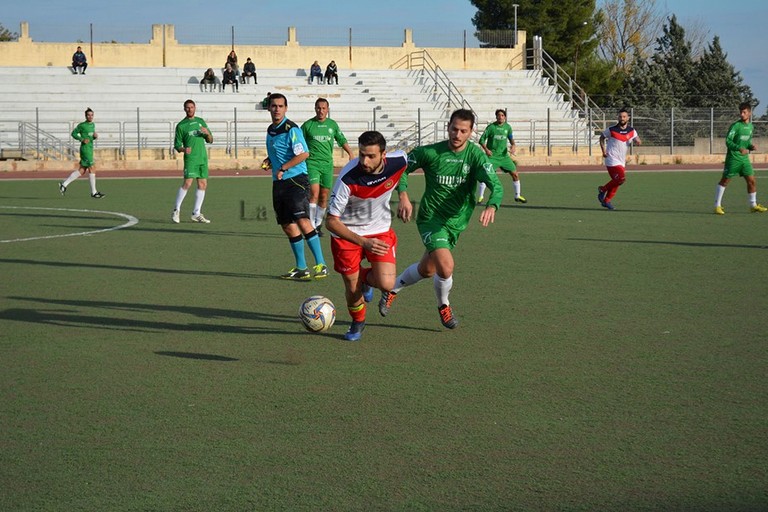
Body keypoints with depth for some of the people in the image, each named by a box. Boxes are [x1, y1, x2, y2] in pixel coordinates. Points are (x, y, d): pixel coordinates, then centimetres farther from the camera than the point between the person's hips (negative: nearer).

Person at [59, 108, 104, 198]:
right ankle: (94, 192, -1)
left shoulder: (93, 125, 15)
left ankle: (64, 184, 15)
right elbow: (73, 133, -2)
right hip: (85, 149, -8)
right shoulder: (82, 125, -7)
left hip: (90, 149, 8)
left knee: (82, 171, 8)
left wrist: (95, 136, 2)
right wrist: (82, 139, -15)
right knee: (91, 169, -7)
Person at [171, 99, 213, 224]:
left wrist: (207, 133, -6)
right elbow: (177, 145, 1)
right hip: (190, 158, -5)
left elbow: (210, 140, 15)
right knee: (187, 183, -16)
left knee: (203, 184, 3)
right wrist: (183, 149, -21)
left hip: (203, 158, 5)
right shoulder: (181, 126, 1)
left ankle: (196, 213, 11)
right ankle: (176, 210, -5)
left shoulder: (200, 121, 15)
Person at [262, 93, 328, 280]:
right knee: (287, 226, 10)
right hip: (279, 183, 9)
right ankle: (301, 268, 18)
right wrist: (268, 161, 10)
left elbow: (303, 154, -20)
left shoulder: (291, 129, -11)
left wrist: (282, 169, -19)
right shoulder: (270, 130, 15)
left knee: (302, 221, -18)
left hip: (296, 180, -9)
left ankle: (321, 266, -17)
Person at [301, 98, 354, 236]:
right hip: (312, 163, -3)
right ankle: (311, 226, -14)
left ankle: (318, 224, 18)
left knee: (324, 196, 5)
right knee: (314, 193, -16)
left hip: (327, 164, 4)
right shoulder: (307, 125, 1)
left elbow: (342, 140, 18)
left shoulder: (332, 124, 10)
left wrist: (351, 154, 6)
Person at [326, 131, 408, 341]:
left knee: (386, 284, -15)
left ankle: (365, 277, 23)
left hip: (380, 231, 2)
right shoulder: (348, 179, -32)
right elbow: (331, 222, -27)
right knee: (352, 288, 1)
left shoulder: (399, 161, -22)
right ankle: (357, 323, 36)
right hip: (347, 233, -2)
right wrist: (364, 242, -37)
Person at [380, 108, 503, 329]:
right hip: (430, 218, -4)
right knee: (446, 267, -21)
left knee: (427, 270, 19)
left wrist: (491, 206, -44)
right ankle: (443, 306, 10)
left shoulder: (476, 155, -12)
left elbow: (496, 185, -23)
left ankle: (392, 289, 47)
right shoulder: (430, 152, -14)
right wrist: (403, 196, -16)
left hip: (456, 223, 4)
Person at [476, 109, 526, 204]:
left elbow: (511, 138, 19)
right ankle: (480, 197, -2)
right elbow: (482, 140, -4)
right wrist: (486, 149, -20)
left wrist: (513, 145, -2)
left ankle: (517, 196, 19)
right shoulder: (491, 127, -7)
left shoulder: (508, 127, 5)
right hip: (492, 156, -4)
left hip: (504, 156, 4)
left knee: (515, 174, 2)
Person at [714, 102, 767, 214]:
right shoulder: (735, 126, -12)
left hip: (744, 158, 6)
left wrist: (751, 146, 0)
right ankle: (717, 205, 6)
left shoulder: (751, 126, 10)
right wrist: (739, 149, -28)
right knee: (725, 180, 0)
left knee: (752, 181, 4)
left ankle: (753, 205, 17)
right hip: (733, 158, -6)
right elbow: (728, 141, -15)